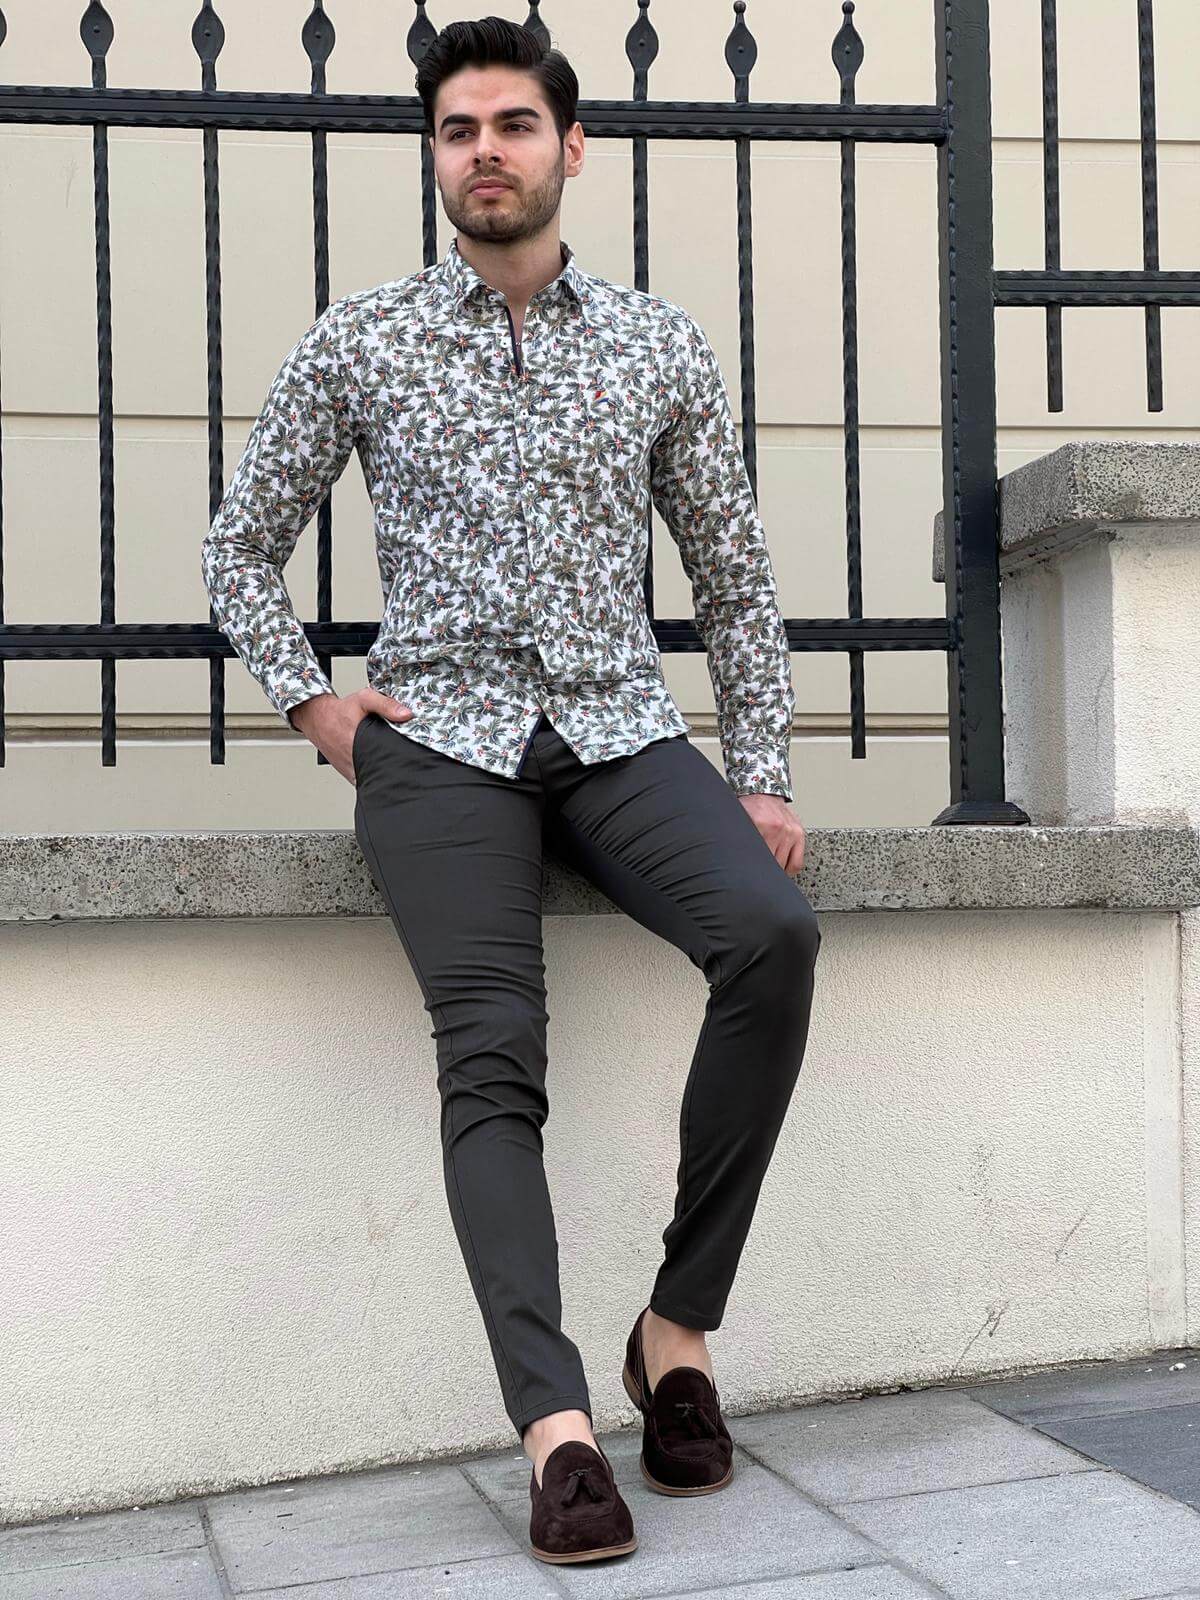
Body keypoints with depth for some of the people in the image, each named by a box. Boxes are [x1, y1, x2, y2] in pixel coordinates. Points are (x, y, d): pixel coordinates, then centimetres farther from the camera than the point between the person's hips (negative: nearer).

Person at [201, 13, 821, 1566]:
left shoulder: (661, 344, 12)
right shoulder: (356, 344, 9)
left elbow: (734, 574, 15)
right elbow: (241, 549, 17)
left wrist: (759, 776, 7)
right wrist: (311, 700, 2)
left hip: (621, 726, 1)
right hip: (442, 736, -1)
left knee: (773, 928, -26)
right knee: (491, 1056, -21)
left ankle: (680, 1321, -15)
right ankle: (557, 1424, -24)